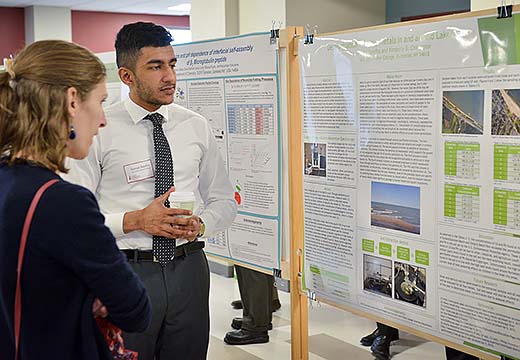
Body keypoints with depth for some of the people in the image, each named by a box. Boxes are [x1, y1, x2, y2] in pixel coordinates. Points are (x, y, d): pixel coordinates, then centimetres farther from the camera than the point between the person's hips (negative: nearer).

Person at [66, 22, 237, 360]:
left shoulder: (196, 126, 4)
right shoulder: (99, 130, -7)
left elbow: (224, 201, 11)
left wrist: (200, 224, -9)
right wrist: (136, 220, -21)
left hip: (188, 268, 4)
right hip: (126, 270, -3)